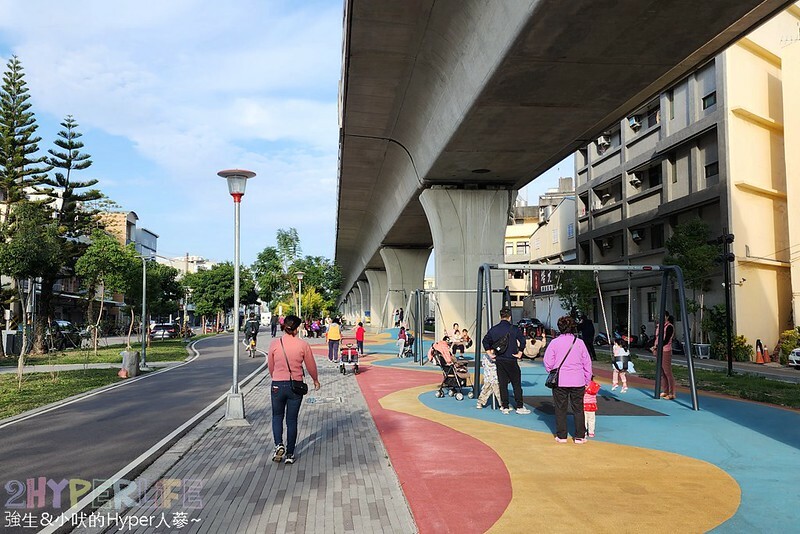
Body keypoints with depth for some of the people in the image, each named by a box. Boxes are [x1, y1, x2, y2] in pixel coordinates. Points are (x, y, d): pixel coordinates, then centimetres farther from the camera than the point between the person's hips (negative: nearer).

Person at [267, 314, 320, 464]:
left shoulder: (274, 344, -6)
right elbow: (311, 365, 4)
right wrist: (315, 380, 22)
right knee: (292, 420, 11)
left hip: (277, 385, 0)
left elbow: (270, 365, 6)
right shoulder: (303, 344, -7)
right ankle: (289, 454, 15)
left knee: (277, 416, 19)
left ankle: (279, 445, 0)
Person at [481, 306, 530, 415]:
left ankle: (505, 407, 12)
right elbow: (522, 341, -16)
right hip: (511, 360, -3)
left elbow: (485, 341, 6)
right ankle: (519, 407, 9)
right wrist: (519, 353, -5)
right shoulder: (514, 329, -10)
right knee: (516, 384, 6)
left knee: (502, 384, 9)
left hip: (499, 360, 4)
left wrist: (490, 353, 10)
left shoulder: (494, 329, 2)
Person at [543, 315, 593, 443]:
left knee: (560, 409, 10)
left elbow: (548, 362, -5)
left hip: (559, 381, -1)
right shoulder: (579, 342, -1)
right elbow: (587, 362, 3)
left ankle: (561, 436, 15)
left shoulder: (554, 342, -5)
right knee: (578, 409, 11)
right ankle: (580, 436, 16)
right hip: (578, 381, 1)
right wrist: (587, 380, 13)